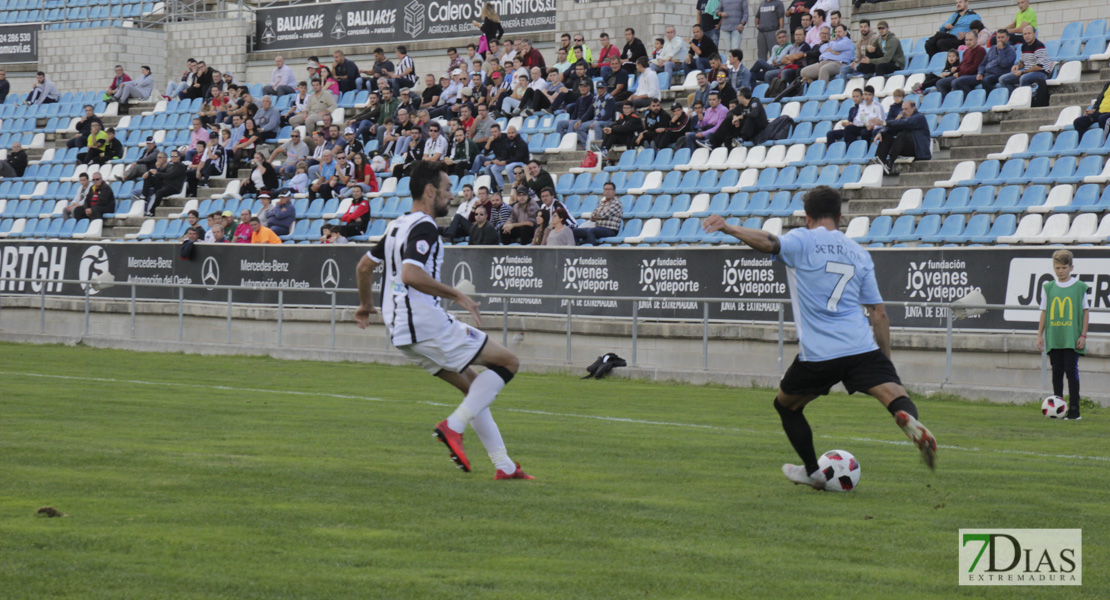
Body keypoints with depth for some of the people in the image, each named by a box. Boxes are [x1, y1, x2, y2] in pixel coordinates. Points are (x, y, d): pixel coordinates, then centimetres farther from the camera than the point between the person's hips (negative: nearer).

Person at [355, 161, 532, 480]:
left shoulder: (397, 226, 16)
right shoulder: (423, 227, -14)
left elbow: (365, 265, 26)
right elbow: (411, 274, -28)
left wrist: (367, 303, 41)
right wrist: (456, 295, -22)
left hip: (402, 332, 10)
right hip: (429, 325, -10)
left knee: (474, 385, 17)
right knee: (508, 362, -1)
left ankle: (504, 465, 11)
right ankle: (454, 426, -12)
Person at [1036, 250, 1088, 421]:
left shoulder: (1079, 287, 0)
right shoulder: (1048, 288, 9)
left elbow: (1086, 311, 2)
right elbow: (1044, 312, 12)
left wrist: (1083, 335, -4)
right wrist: (1040, 335, 7)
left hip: (1072, 339, -3)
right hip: (1054, 339, 3)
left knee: (1071, 371, -6)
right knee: (1057, 372, 7)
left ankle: (1074, 409, -3)